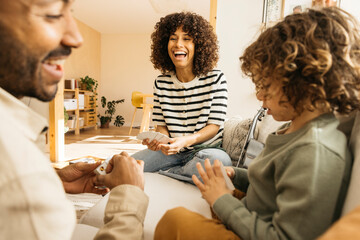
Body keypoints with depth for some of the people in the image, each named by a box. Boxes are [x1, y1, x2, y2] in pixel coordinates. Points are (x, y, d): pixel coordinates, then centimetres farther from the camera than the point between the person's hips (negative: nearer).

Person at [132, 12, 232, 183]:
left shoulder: (215, 78, -7)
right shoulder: (161, 83, 2)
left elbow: (215, 125, -10)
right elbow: (161, 125, 5)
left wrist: (186, 140, -28)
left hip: (205, 148, -1)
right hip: (172, 150, 2)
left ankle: (163, 173, -15)